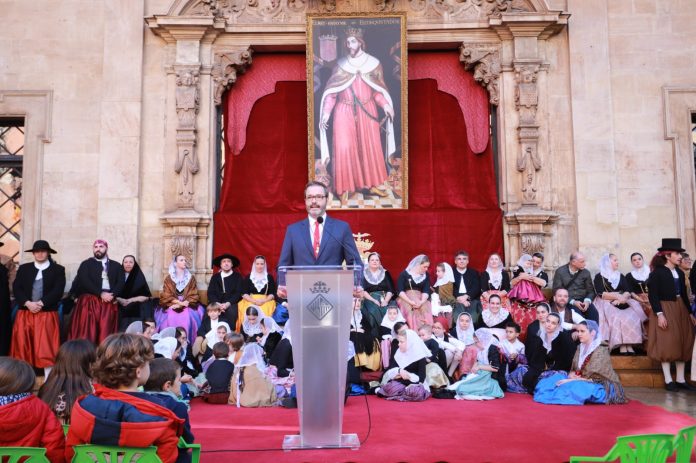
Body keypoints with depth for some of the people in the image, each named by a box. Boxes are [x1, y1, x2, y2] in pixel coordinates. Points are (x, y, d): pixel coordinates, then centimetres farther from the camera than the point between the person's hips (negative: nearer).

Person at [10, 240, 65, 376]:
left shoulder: (58, 269, 5)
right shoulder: (23, 268, 13)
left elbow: (58, 291, -6)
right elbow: (16, 288, 3)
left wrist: (40, 304, -16)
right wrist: (28, 303, -13)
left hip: (47, 314, -2)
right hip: (24, 314, 3)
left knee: (46, 348, -4)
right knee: (23, 347, 2)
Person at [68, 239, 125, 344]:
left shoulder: (116, 266, 16)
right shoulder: (86, 264, 10)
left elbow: (121, 283, 5)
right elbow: (85, 282, -4)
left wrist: (112, 295, -14)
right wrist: (101, 294, -15)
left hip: (109, 303, 1)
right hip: (89, 303, -1)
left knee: (106, 334, -3)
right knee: (87, 333, -6)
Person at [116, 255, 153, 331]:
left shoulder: (139, 277, 2)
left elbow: (146, 296, -2)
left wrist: (131, 300, -10)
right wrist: (120, 300, -15)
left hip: (137, 311, -1)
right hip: (122, 311, 2)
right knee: (122, 331, -6)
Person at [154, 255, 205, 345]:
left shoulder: (191, 278, 9)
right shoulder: (169, 278, 6)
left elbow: (194, 295, 2)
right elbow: (166, 295, -1)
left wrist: (184, 303, -15)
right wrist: (179, 302, -15)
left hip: (187, 305, 0)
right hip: (172, 305, 0)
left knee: (188, 317, -31)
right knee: (171, 317, -31)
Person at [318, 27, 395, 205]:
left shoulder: (374, 64, 1)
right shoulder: (341, 64, 0)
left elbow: (378, 91, 4)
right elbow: (331, 91, 0)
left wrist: (386, 105, -13)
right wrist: (326, 112, -10)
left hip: (367, 112, 1)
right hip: (344, 112, -1)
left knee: (371, 147, 5)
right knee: (344, 148, -7)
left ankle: (372, 185, 18)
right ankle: (345, 189, 1)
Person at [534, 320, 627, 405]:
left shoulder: (601, 351, -16)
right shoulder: (580, 348, 9)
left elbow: (595, 378, -20)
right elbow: (573, 369, 10)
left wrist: (572, 380, -22)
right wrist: (571, 376, -15)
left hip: (601, 387, -8)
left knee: (575, 387, -37)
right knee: (558, 377, -14)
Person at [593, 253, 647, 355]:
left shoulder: (621, 276, 23)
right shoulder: (599, 277, 7)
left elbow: (628, 292, 9)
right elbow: (601, 294, -7)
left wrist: (622, 298, -12)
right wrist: (617, 296, -14)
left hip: (622, 303, 4)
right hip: (606, 304, -4)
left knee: (633, 317, -25)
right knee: (618, 318, -32)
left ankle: (629, 345, -31)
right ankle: (621, 346, -34)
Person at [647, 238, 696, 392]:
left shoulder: (680, 272, 11)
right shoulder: (656, 273, -10)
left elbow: (684, 294, 16)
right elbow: (653, 295, -14)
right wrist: (659, 314, -20)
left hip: (680, 309, 7)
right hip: (665, 309, -7)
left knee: (683, 344, 9)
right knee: (666, 344, -4)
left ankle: (681, 379, 17)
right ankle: (668, 380, 3)